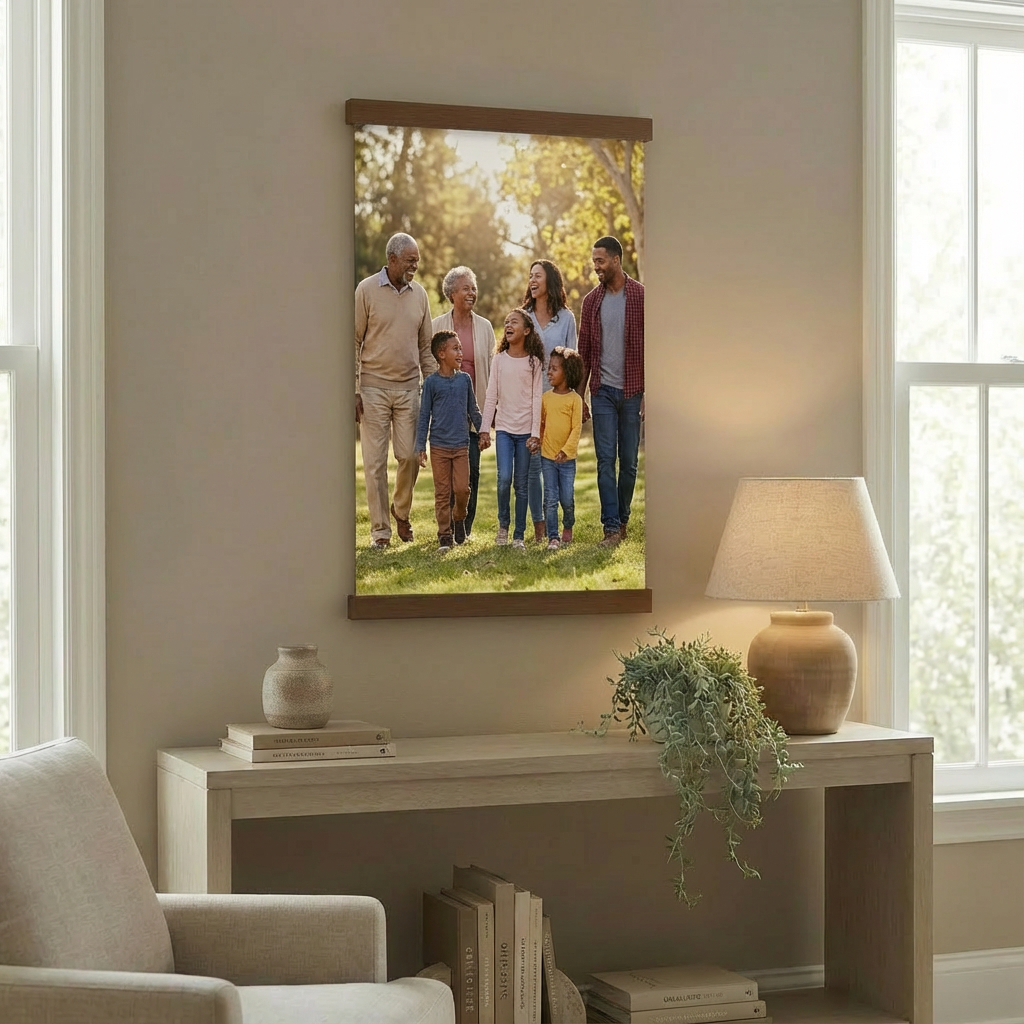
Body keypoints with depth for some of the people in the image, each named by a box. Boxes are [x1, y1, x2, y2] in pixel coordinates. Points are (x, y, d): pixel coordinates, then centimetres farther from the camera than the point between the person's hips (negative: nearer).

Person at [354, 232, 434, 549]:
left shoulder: (419, 293, 8)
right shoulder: (367, 290, -4)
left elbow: (425, 345, 14)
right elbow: (354, 342, -3)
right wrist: (353, 390, -8)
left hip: (408, 387, 3)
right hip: (374, 388, -3)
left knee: (410, 455, 0)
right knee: (375, 461, 0)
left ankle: (401, 511, 25)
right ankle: (380, 529, 7)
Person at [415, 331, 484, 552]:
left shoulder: (465, 379, 5)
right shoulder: (432, 382, -3)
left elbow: (473, 409, 15)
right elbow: (424, 416, 0)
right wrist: (420, 447, -2)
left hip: (461, 445, 2)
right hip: (439, 446, -2)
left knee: (462, 488, -4)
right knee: (442, 492, 1)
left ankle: (459, 518, 25)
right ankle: (444, 535, 8)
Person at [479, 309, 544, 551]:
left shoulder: (534, 362, 1)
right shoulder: (499, 360, 4)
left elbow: (536, 399, -1)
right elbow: (491, 396, 5)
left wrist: (535, 433, -7)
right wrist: (485, 429, 0)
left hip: (525, 430, -1)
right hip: (504, 428, 1)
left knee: (521, 484, 2)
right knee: (504, 478, -13)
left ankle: (519, 535, 9)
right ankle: (503, 525, 9)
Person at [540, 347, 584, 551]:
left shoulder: (574, 399, -8)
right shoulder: (545, 397, 4)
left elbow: (576, 428, -10)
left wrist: (565, 450, -18)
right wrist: (538, 442, 5)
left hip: (567, 458, -3)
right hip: (547, 457, 3)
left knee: (566, 498, 5)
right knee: (550, 499, -1)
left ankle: (568, 527, 31)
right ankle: (553, 537, 1)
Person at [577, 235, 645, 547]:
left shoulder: (640, 296, -3)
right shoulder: (591, 301, 8)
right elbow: (584, 352, 11)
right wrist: (579, 396, 7)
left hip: (632, 391, -2)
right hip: (602, 391, 2)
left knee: (629, 461, 5)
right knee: (605, 460, -3)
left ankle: (622, 519, 20)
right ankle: (612, 527, -4)